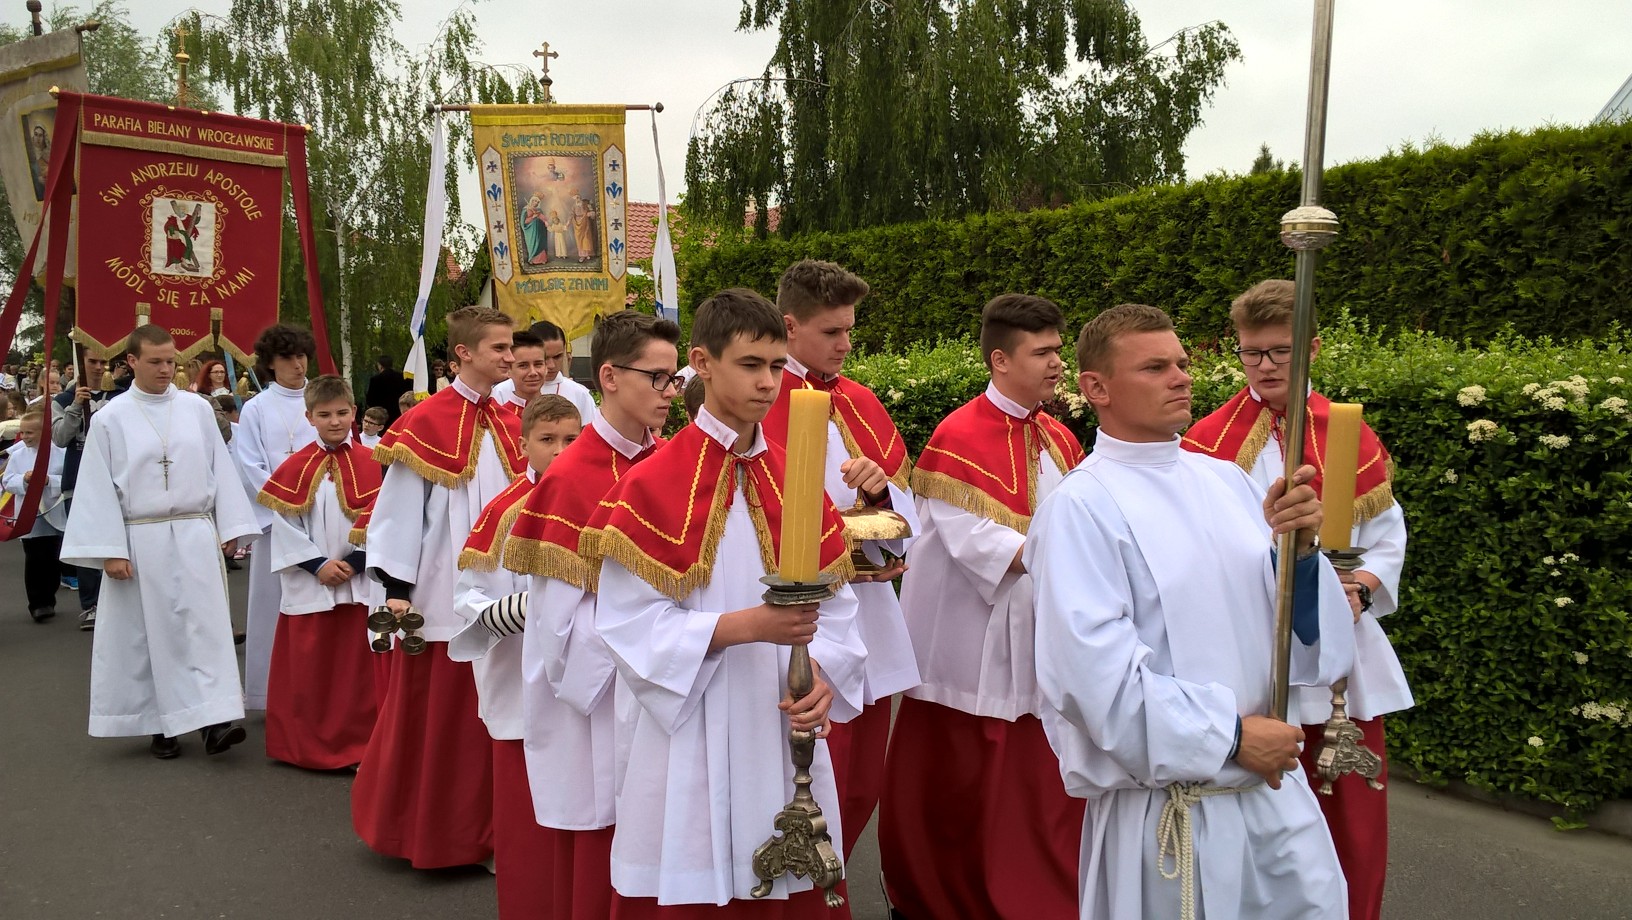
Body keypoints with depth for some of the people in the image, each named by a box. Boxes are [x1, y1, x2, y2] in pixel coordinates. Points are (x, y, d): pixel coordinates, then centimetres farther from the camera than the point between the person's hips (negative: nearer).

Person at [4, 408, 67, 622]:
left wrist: (50, 480, -22)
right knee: (34, 560, -1)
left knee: (53, 561, 8)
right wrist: (23, 480, -15)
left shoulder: (59, 453, -5)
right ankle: (37, 604, 5)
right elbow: (7, 482, 3)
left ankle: (48, 601, 23)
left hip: (54, 516, -1)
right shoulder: (17, 455, 3)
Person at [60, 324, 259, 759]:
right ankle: (159, 725, 17)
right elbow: (98, 489, -3)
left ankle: (214, 720, -9)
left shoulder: (198, 409, 4)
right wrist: (109, 551, -8)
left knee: (205, 626, -6)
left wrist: (230, 527, 1)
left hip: (195, 537, 1)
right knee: (148, 633, 6)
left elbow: (221, 470, 5)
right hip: (140, 541, -1)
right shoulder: (110, 418, -1)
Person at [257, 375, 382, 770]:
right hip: (308, 585, 1)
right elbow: (283, 523, -1)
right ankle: (309, 747, 21)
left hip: (359, 584, -1)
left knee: (357, 668, 4)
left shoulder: (370, 465, -1)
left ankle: (356, 744, 15)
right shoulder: (295, 467, 1)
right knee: (309, 669, 7)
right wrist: (318, 563, -10)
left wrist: (356, 562, -12)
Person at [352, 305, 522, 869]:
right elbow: (400, 510, -8)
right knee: (435, 715, 5)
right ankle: (426, 832, 22)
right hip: (443, 595, -5)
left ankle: (483, 827, 24)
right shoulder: (426, 424, -9)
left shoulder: (509, 426, 9)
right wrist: (395, 588, -10)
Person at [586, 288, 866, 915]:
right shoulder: (652, 485, -8)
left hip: (786, 738, 4)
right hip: (690, 745, -4)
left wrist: (824, 673, -13)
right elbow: (630, 624, -13)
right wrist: (747, 624, -22)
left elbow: (835, 604, 6)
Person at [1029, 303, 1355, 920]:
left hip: (1274, 788, 6)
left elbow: (1300, 625, 5)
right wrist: (1230, 734, -16)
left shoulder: (1225, 480, 4)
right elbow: (1096, 673, -21)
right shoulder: (1080, 508, -14)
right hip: (1168, 817, -6)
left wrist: (1298, 549, -14)